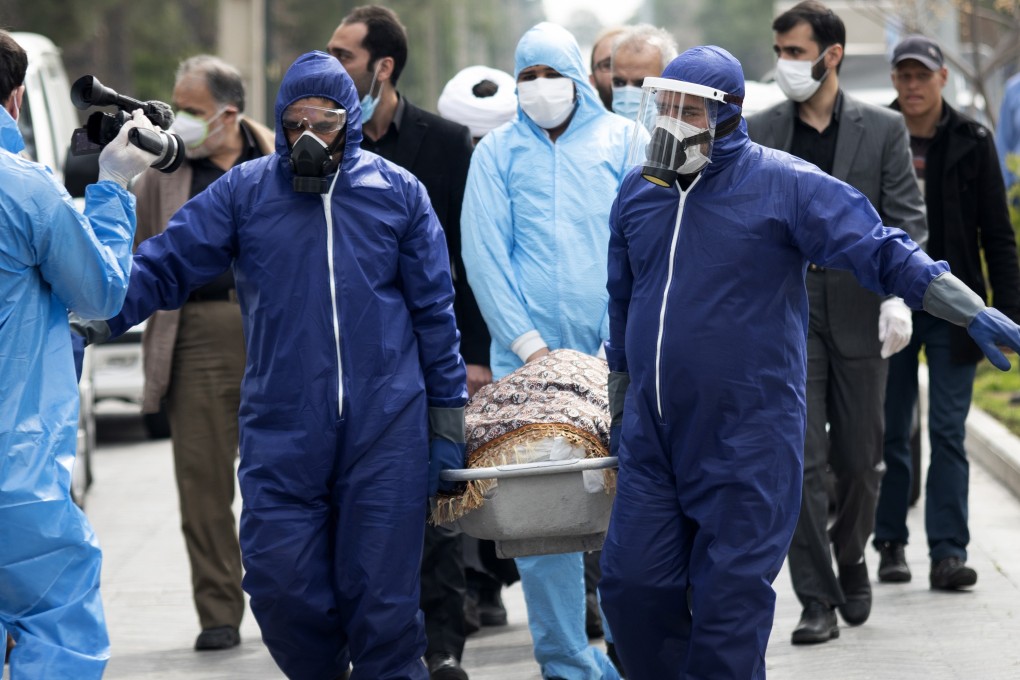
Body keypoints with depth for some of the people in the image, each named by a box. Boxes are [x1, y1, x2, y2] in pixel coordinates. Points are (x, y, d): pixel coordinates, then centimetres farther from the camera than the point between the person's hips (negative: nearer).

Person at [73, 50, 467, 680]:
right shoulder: (244, 191, 4)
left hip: (385, 428, 0)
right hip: (281, 432, 1)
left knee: (382, 592, 1)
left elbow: (433, 309, 10)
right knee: (281, 585, -1)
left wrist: (448, 417, 9)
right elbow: (166, 265, 0)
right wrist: (96, 314, -18)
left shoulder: (398, 192, 5)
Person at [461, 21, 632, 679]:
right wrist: (528, 344, -7)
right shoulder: (497, 152, 9)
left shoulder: (620, 142, 7)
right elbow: (484, 253, 2)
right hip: (526, 355, 1)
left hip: (612, 357, -1)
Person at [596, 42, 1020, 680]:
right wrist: (619, 411, 25)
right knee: (633, 587, 2)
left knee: (729, 602, -3)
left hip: (748, 442, -5)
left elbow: (882, 251, -10)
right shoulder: (638, 191, 9)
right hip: (652, 435, 5)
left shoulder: (786, 184, -7)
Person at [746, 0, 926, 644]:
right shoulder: (758, 133, 5)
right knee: (802, 463, -6)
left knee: (861, 459, 9)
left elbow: (907, 220, 0)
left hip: (860, 317, 0)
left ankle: (851, 559, 35)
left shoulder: (883, 129, 2)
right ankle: (817, 601, -2)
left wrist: (899, 294, -13)